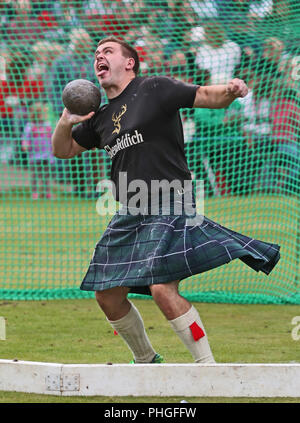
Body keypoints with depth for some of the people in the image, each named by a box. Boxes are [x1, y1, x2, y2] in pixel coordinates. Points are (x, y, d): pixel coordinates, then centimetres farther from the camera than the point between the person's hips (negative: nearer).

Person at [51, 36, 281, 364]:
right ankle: (146, 361, 28)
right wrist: (66, 122, 3)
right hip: (130, 215, 7)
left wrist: (231, 90, -25)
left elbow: (209, 96, -3)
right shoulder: (100, 116, 16)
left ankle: (208, 366, -13)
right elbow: (63, 150, 24)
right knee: (107, 295, 7)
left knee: (163, 289, -22)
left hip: (169, 206, -7)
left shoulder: (155, 89, -2)